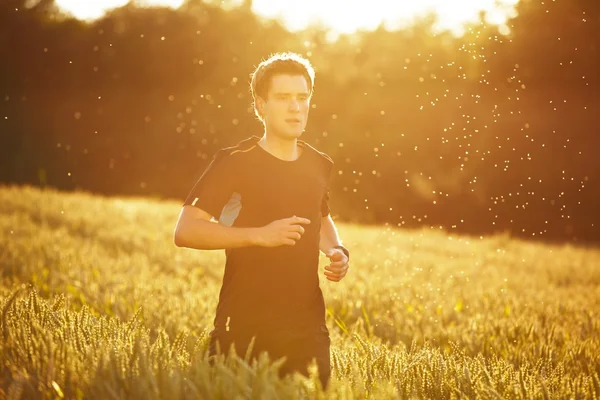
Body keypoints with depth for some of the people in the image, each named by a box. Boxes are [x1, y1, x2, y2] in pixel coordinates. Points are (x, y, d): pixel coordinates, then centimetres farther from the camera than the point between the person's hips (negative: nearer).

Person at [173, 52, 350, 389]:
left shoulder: (319, 165, 10)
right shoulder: (235, 163, -7)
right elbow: (186, 231, -14)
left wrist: (337, 251, 8)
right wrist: (260, 235, -21)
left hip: (307, 326, 4)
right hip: (244, 327, -4)